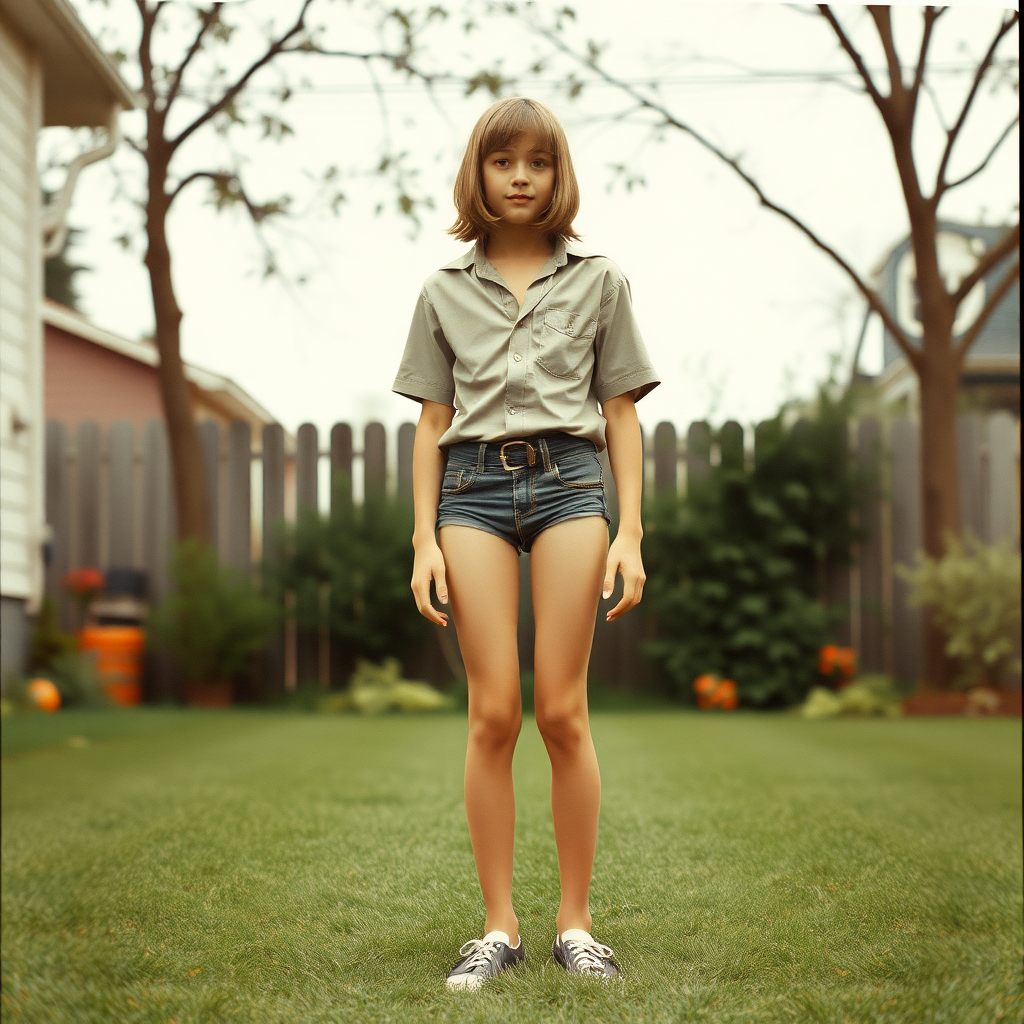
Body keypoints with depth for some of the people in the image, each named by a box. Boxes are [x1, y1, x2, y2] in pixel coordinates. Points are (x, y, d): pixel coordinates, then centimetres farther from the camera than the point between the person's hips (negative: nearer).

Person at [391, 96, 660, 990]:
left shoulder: (598, 281, 12)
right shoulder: (446, 291, 14)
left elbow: (622, 415, 10)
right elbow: (432, 423, 13)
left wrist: (630, 535, 2)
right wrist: (426, 539, 5)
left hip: (568, 481, -1)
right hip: (474, 488, 1)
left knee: (562, 712, -3)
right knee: (493, 713, -4)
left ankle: (575, 923, 7)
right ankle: (500, 927, 5)